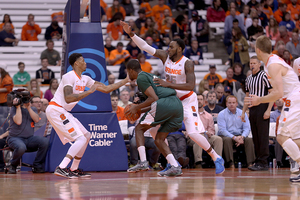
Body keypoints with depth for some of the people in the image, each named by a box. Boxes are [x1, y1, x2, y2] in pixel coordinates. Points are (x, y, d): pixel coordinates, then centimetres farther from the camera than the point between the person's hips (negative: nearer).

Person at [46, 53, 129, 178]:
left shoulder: (85, 79, 13)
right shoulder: (69, 76, -14)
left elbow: (106, 89, 16)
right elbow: (68, 98, -26)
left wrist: (126, 81, 16)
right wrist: (89, 92, -23)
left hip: (63, 112, 10)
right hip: (55, 110, -10)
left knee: (86, 136, 13)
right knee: (81, 139, -17)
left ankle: (74, 169, 17)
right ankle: (61, 168, -23)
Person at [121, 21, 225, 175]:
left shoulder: (187, 64, -21)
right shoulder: (165, 56, -4)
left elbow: (190, 86, -31)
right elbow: (145, 47, -4)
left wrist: (169, 84, -35)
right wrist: (131, 34, -14)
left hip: (187, 100, -7)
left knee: (193, 133, -19)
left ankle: (217, 159, -3)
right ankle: (172, 163, 9)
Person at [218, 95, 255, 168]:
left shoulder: (242, 113, 10)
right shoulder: (221, 114, 0)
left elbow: (247, 128, 3)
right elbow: (222, 130, -11)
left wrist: (242, 137, -20)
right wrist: (234, 138, -24)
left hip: (239, 135, 3)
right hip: (226, 136, -3)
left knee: (249, 140, -25)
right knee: (227, 140, -36)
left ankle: (250, 163, -32)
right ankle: (231, 164, -42)